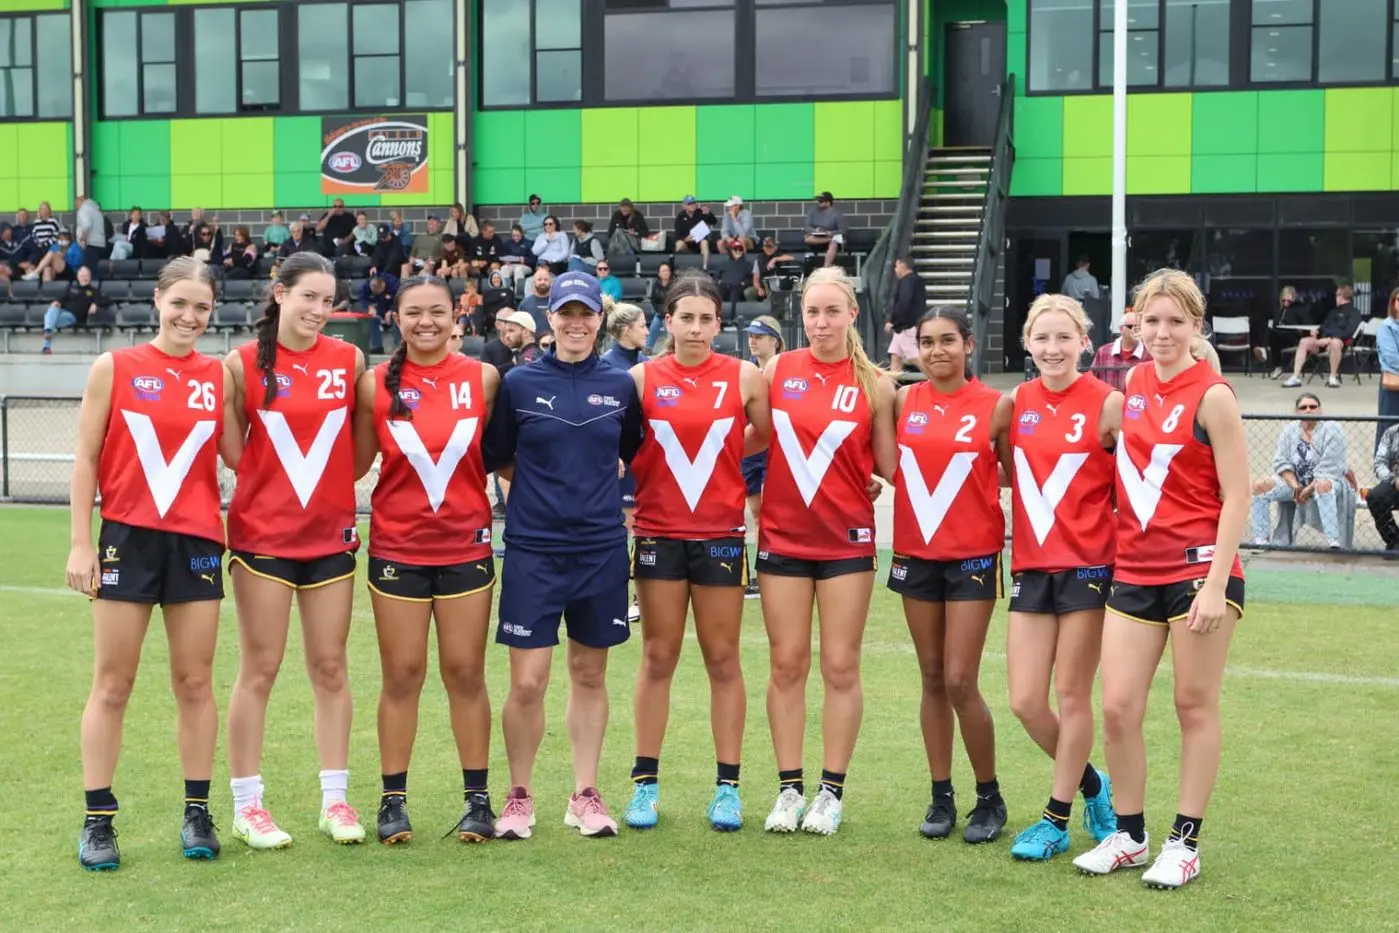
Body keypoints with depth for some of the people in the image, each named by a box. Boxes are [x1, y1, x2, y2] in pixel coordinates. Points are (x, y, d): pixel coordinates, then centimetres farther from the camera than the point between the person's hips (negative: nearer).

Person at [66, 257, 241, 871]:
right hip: (128, 537, -2)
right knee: (112, 684, 3)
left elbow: (236, 458, 2)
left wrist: (232, 396, -5)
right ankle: (98, 821, 10)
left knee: (195, 682, 7)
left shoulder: (219, 375, 6)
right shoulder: (114, 368, 0)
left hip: (197, 541, 2)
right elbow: (86, 458, 0)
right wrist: (80, 542, -4)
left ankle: (197, 813, 16)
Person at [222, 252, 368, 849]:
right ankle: (246, 805, 12)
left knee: (330, 667, 8)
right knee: (259, 670, 2)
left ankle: (335, 799, 17)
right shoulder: (245, 362, -5)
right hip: (262, 535, -3)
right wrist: (271, 483, -8)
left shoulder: (349, 359, 2)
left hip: (331, 535, 3)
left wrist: (328, 481, 2)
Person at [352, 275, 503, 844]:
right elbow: (355, 464, 3)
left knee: (466, 672, 6)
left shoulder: (483, 378, 0)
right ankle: (393, 801, 14)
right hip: (397, 547, 0)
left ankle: (477, 798, 15)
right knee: (401, 675, 4)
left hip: (466, 546, 0)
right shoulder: (376, 385, -1)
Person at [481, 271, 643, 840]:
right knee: (527, 683, -4)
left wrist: (593, 483, 8)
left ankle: (585, 796, 21)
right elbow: (495, 457, 8)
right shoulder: (519, 383, 0)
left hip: (601, 549, 2)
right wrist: (543, 483, 3)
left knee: (590, 676, 10)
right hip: (533, 550, -2)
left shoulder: (620, 385, 4)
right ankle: (519, 797, 14)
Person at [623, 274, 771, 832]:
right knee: (657, 658, 6)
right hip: (658, 533, 0)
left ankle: (727, 787, 12)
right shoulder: (643, 378, 0)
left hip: (721, 533, 0)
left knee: (722, 660, 5)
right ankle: (646, 783, 14)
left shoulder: (745, 377, -1)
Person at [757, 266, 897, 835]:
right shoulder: (777, 370, 2)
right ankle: (789, 789, 14)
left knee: (841, 666, 2)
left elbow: (888, 468, 3)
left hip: (847, 541, -1)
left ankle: (831, 792, 12)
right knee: (787, 664, 5)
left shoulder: (874, 384, -2)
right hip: (783, 537, 1)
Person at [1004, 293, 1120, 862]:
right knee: (1024, 701, 3)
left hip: (1088, 565, -5)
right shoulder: (1018, 401, 7)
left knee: (1072, 696, 2)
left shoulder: (1107, 403, -8)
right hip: (1031, 567, 5)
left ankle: (1057, 818, 17)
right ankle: (1091, 785, 28)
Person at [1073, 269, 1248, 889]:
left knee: (1195, 705, 4)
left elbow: (1236, 497, -11)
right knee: (1117, 707, 3)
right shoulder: (1134, 385, 9)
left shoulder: (1211, 395, -9)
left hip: (1198, 569, -5)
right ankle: (1128, 837, 18)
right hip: (1134, 571, 6)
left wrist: (1216, 584, -17)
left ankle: (1184, 844, 15)